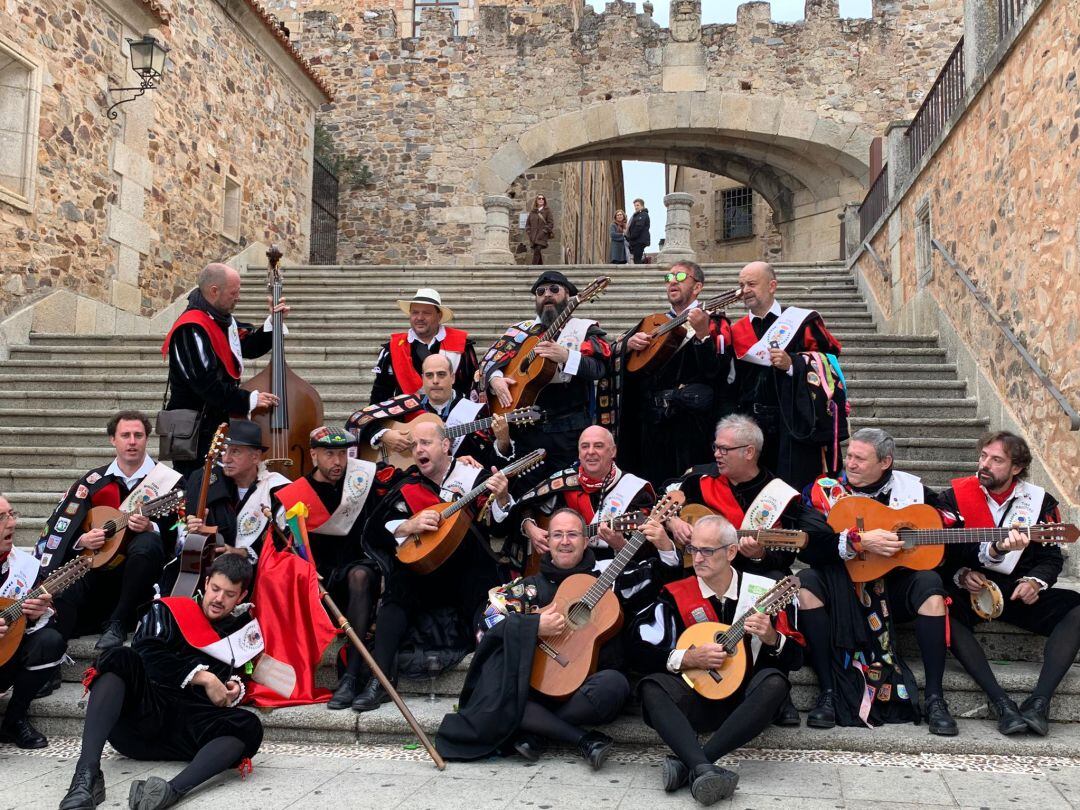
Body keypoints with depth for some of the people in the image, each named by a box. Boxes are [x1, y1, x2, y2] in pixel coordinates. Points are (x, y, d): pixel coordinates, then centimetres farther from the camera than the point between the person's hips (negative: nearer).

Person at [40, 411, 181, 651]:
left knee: (147, 543, -37)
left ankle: (118, 622, -24)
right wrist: (82, 540, -10)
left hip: (141, 574, 0)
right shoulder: (94, 481, 9)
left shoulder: (166, 481, 1)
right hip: (98, 565, 0)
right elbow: (60, 528, 10)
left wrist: (150, 529, -22)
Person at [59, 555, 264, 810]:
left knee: (249, 726, -28)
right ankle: (87, 774, -43)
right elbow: (147, 653, -7)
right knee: (120, 659, -28)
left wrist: (234, 690, 4)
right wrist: (203, 677, -9)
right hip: (144, 709, -1)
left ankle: (174, 789, -53)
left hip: (190, 727, 1)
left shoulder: (242, 633, 21)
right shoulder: (169, 611, 11)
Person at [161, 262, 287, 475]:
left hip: (221, 422, 10)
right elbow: (206, 384, -26)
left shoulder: (222, 318, 8)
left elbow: (251, 347, 20)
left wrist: (273, 321, 5)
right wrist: (250, 399, -24)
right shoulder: (191, 330, -21)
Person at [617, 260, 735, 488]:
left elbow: (716, 372, -14)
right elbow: (617, 353, 16)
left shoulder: (713, 322, -1)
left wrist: (702, 334, -25)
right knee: (654, 490, 11)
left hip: (691, 421, -5)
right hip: (652, 420, 6)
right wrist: (629, 344, -4)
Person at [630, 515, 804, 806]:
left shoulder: (766, 591, -2)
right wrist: (689, 657, -19)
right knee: (652, 687, -26)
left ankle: (688, 764, -37)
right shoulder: (675, 596, -1)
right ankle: (704, 770, -48)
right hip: (697, 696, 1)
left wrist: (771, 638, -21)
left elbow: (795, 658, 0)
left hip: (747, 698, 0)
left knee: (774, 682, -32)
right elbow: (646, 651, -5)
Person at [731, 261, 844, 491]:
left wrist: (793, 363, -14)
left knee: (796, 490, -6)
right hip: (751, 424, 3)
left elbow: (830, 361, -1)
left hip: (794, 422, -3)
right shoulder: (736, 331, 13)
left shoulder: (801, 321, 3)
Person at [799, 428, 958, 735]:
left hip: (895, 585, 1)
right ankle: (828, 693, -23)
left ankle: (935, 698, -22)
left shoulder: (911, 488, 4)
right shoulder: (826, 490, 0)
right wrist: (861, 541, -26)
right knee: (805, 584, -29)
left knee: (930, 584, -29)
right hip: (842, 585, 0)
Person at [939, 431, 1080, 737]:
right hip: (970, 589, -2)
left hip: (1020, 591, 2)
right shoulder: (955, 496, 1)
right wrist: (961, 574, -20)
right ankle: (1002, 703, -37)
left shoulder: (1039, 501, 6)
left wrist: (1035, 582, -10)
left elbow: (1051, 557, 9)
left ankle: (1039, 701, -29)